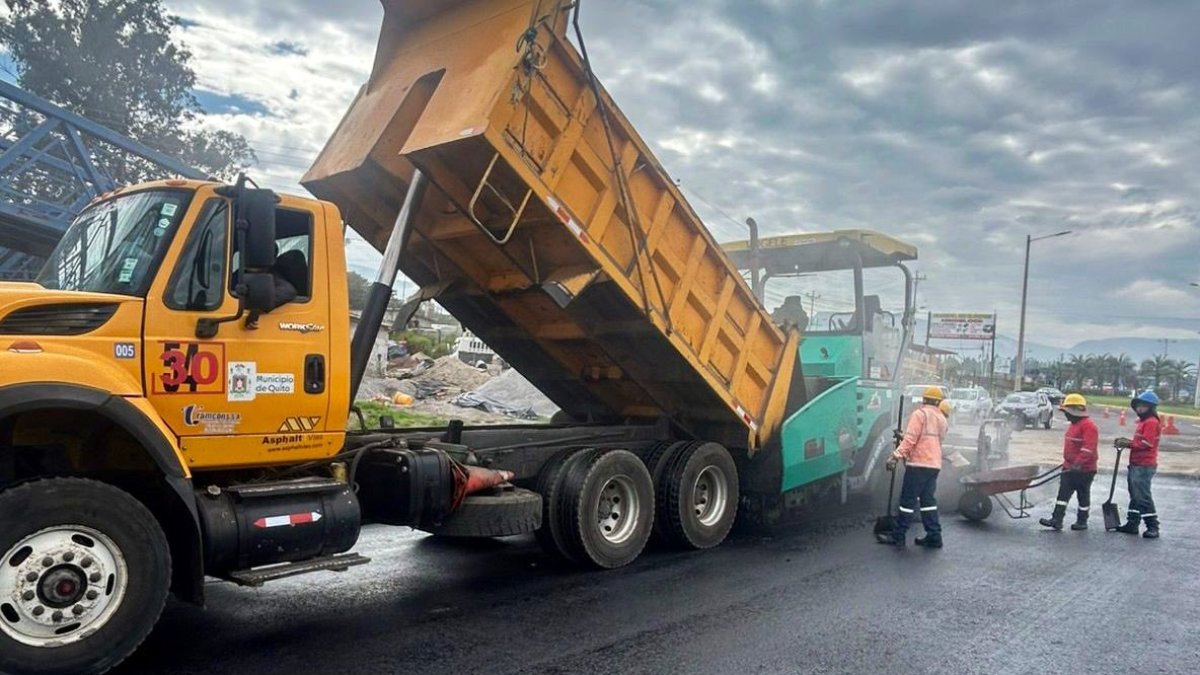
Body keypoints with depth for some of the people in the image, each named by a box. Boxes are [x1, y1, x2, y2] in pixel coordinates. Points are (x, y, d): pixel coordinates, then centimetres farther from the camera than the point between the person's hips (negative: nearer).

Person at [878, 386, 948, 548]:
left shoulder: (920, 414, -6)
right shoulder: (942, 419, 17)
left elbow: (910, 439, -16)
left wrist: (896, 456, -20)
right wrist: (903, 437, 29)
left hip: (919, 463, -7)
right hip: (935, 464, 7)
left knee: (908, 500, -3)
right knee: (928, 500, 14)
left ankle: (898, 537, 0)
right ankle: (934, 536, 13)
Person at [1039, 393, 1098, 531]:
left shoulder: (1088, 426, -18)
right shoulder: (1073, 425, 14)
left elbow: (1088, 448, -27)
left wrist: (1078, 463, -33)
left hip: (1084, 469, -9)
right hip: (1069, 467, 9)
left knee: (1083, 495, 6)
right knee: (1063, 493, 3)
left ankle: (1082, 521, 18)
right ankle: (1056, 520, 1)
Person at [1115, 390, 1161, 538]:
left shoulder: (1151, 422, -13)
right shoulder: (1142, 421, 18)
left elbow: (1146, 444, -21)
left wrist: (1128, 444, -14)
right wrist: (1127, 442, 5)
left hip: (1144, 466, -10)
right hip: (1135, 465, 10)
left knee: (1143, 496, -7)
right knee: (1135, 495, 14)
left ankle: (1152, 527, -1)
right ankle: (1132, 524, 21)